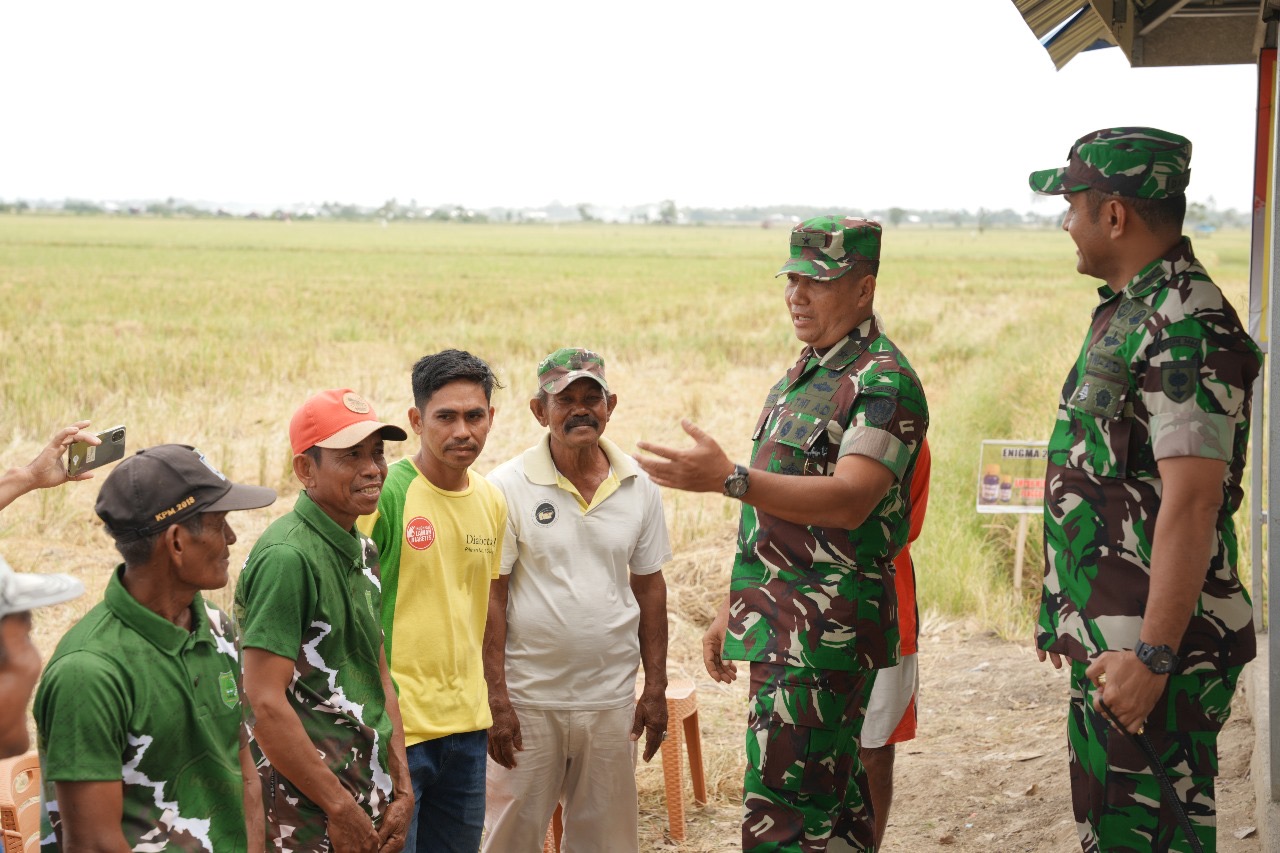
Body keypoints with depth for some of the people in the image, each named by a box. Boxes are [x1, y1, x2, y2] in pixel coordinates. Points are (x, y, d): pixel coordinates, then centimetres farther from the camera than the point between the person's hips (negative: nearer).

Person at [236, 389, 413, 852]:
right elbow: (266, 704, -21)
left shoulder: (363, 550, 9)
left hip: (369, 794, 8)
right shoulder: (287, 556, -17)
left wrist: (401, 790, 6)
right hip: (307, 814, -8)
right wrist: (342, 808, -17)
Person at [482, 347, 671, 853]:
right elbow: (490, 598, -7)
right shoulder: (508, 487, -7)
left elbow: (649, 589, 10)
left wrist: (655, 688, 7)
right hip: (527, 698, -3)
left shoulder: (638, 488, 4)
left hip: (612, 698, 3)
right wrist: (496, 699, -11)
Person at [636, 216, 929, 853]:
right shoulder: (801, 376, 18)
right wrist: (731, 612, 21)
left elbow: (847, 501, -25)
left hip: (826, 630, -9)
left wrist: (730, 479, -34)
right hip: (780, 629, 9)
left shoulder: (883, 382, -12)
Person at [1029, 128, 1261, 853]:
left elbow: (1192, 501, -25)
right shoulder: (1127, 311, 15)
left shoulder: (1186, 328, -18)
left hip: (1154, 644, -10)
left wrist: (1153, 655, -27)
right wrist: (1070, 615, 23)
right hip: (1111, 634, 10)